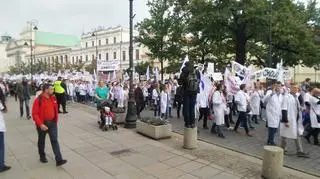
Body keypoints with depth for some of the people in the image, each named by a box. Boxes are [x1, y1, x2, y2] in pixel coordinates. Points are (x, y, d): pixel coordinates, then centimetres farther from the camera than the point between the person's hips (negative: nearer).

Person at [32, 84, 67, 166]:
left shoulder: (53, 98, 1)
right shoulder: (38, 100, -16)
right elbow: (35, 114, -17)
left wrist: (56, 120, 15)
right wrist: (40, 124, -25)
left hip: (52, 123, 4)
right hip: (42, 124, -4)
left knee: (55, 140, -2)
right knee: (41, 141, 16)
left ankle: (59, 160, -5)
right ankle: (42, 156, 36)